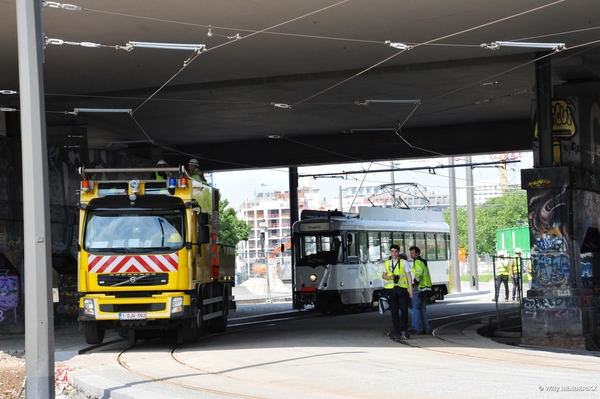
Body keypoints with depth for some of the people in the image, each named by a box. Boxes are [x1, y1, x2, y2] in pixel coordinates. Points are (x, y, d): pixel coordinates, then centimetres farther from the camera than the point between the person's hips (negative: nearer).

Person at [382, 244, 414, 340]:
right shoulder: (386, 263, 14)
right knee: (394, 311, 2)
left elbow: (409, 276, 4)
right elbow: (383, 275, 18)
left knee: (404, 309, -11)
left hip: (402, 289, -2)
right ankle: (397, 332, 6)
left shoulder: (404, 263, 5)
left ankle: (404, 329, 5)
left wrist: (410, 289, -3)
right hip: (391, 289, 2)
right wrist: (389, 277, -6)